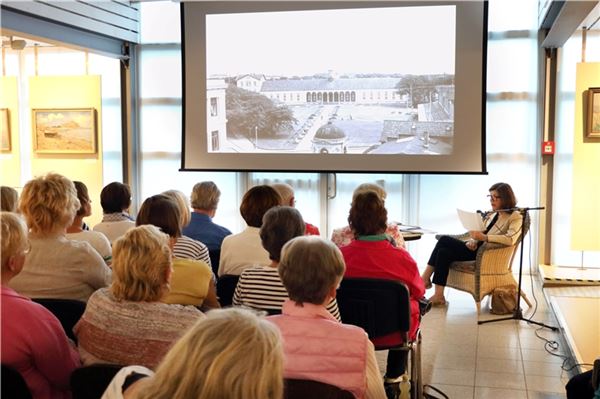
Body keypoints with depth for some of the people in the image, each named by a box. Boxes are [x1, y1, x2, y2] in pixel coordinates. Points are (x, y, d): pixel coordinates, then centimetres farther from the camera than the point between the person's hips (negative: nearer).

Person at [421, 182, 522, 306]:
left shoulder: (515, 217, -5)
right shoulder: (491, 215, 20)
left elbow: (511, 239, -22)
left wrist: (483, 237, -28)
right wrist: (473, 241, -6)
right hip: (477, 249, 8)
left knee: (444, 240, -18)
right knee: (444, 252, -18)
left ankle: (425, 278, -10)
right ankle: (438, 295, -19)